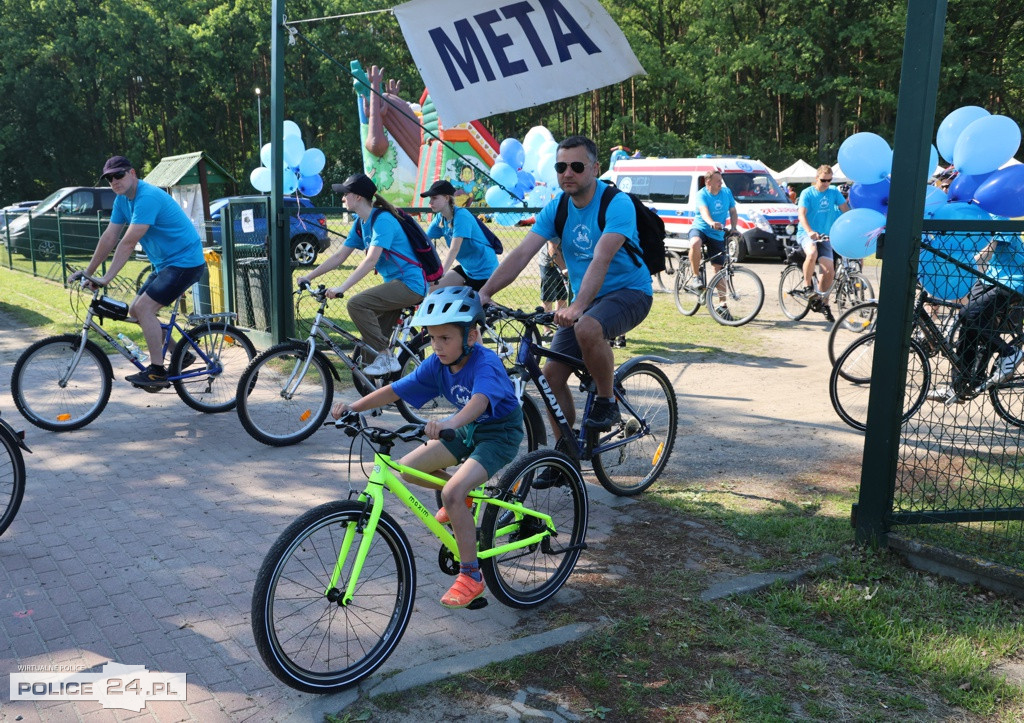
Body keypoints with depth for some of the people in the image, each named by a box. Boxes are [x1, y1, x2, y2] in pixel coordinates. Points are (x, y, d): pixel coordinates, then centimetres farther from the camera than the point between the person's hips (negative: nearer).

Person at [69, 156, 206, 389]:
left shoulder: (147, 197, -21)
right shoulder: (123, 200, 8)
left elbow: (128, 243, -26)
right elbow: (109, 237, 10)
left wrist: (107, 278, -25)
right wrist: (88, 271, 9)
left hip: (185, 262, -10)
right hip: (165, 264, 10)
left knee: (144, 308, -18)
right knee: (135, 311, 9)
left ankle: (157, 372, -11)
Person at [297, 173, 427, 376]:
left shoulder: (382, 220, -17)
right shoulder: (360, 222, 11)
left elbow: (371, 260, -27)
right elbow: (339, 256, 13)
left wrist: (341, 288, -32)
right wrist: (309, 276, 5)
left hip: (410, 283, -10)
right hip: (396, 283, 10)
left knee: (356, 304, -22)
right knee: (373, 336, 10)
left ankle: (386, 358, -13)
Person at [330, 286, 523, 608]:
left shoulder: (485, 362, -28)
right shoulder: (437, 364, -8)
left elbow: (480, 400, -48)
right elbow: (394, 390, -11)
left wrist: (449, 423, -67)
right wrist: (353, 406, -24)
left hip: (499, 434, -8)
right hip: (467, 430, 8)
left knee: (452, 493, -25)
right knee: (408, 468, -2)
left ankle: (471, 576, -9)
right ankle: (463, 497, 25)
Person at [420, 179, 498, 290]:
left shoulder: (461, 216, -22)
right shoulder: (440, 218, 2)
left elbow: (454, 249, -30)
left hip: (484, 270, -8)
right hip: (466, 268, 8)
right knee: (434, 290, 2)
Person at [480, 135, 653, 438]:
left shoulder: (617, 204, -19)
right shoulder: (556, 208, -2)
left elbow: (601, 260, -34)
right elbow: (522, 253, -12)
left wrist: (577, 306, -48)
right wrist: (484, 292, -25)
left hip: (629, 292, -6)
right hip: (585, 299, 6)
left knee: (587, 329, -37)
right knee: (552, 375, -3)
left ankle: (607, 402, -12)